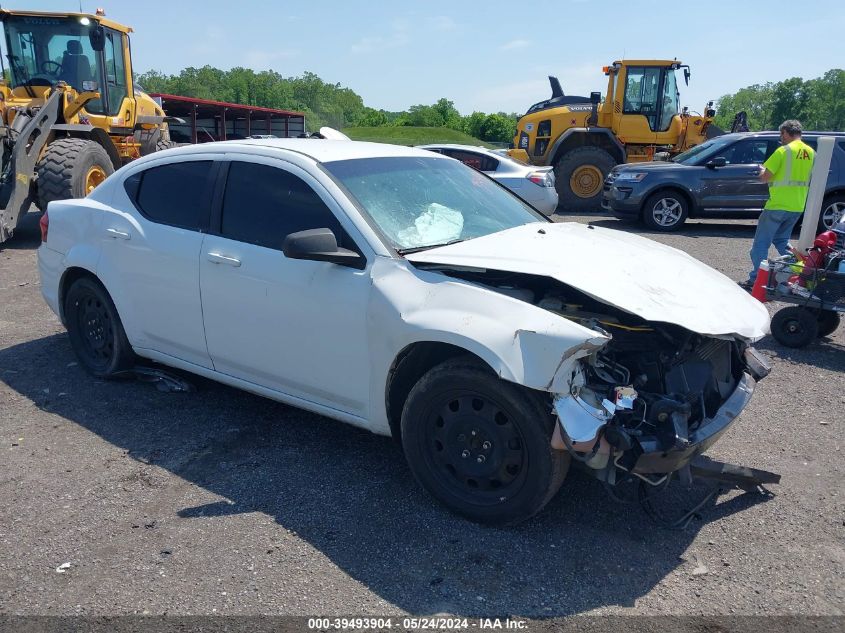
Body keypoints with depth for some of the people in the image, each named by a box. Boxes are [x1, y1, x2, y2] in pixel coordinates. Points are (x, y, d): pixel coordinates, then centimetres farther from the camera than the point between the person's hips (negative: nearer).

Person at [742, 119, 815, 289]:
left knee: (761, 243, 1)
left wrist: (763, 171, 8)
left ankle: (755, 279, -2)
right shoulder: (810, 152, 8)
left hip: (778, 205, -7)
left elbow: (765, 177, -15)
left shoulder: (783, 151, -13)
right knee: (781, 240, 22)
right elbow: (810, 179, 18)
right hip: (798, 207, 7)